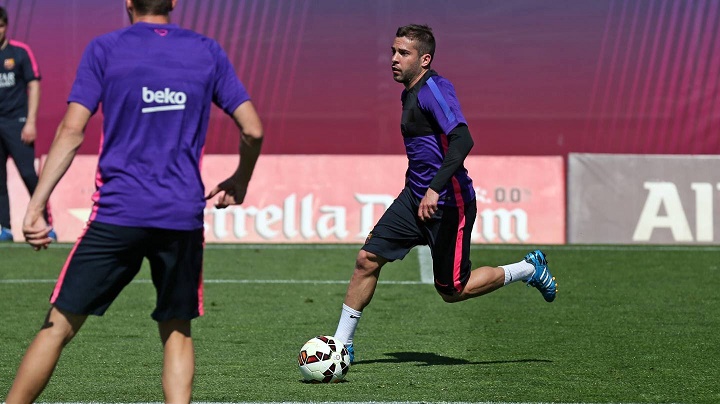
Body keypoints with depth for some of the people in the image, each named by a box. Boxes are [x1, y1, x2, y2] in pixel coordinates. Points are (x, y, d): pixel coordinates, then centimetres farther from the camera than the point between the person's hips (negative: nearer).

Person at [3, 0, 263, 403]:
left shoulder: (104, 49, 2)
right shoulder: (207, 52, 9)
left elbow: (71, 133, -6)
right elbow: (253, 130, 6)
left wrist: (36, 205, -7)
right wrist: (239, 183, 24)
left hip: (117, 214, -2)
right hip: (183, 217, 2)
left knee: (59, 326, 4)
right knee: (177, 331, 12)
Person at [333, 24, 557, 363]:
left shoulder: (434, 89, -18)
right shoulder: (410, 93, 11)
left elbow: (462, 140, -30)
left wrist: (435, 188, -37)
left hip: (448, 204, -9)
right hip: (415, 197, 9)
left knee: (452, 291, 1)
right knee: (367, 259, -2)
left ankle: (529, 269, 20)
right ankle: (341, 345, 6)